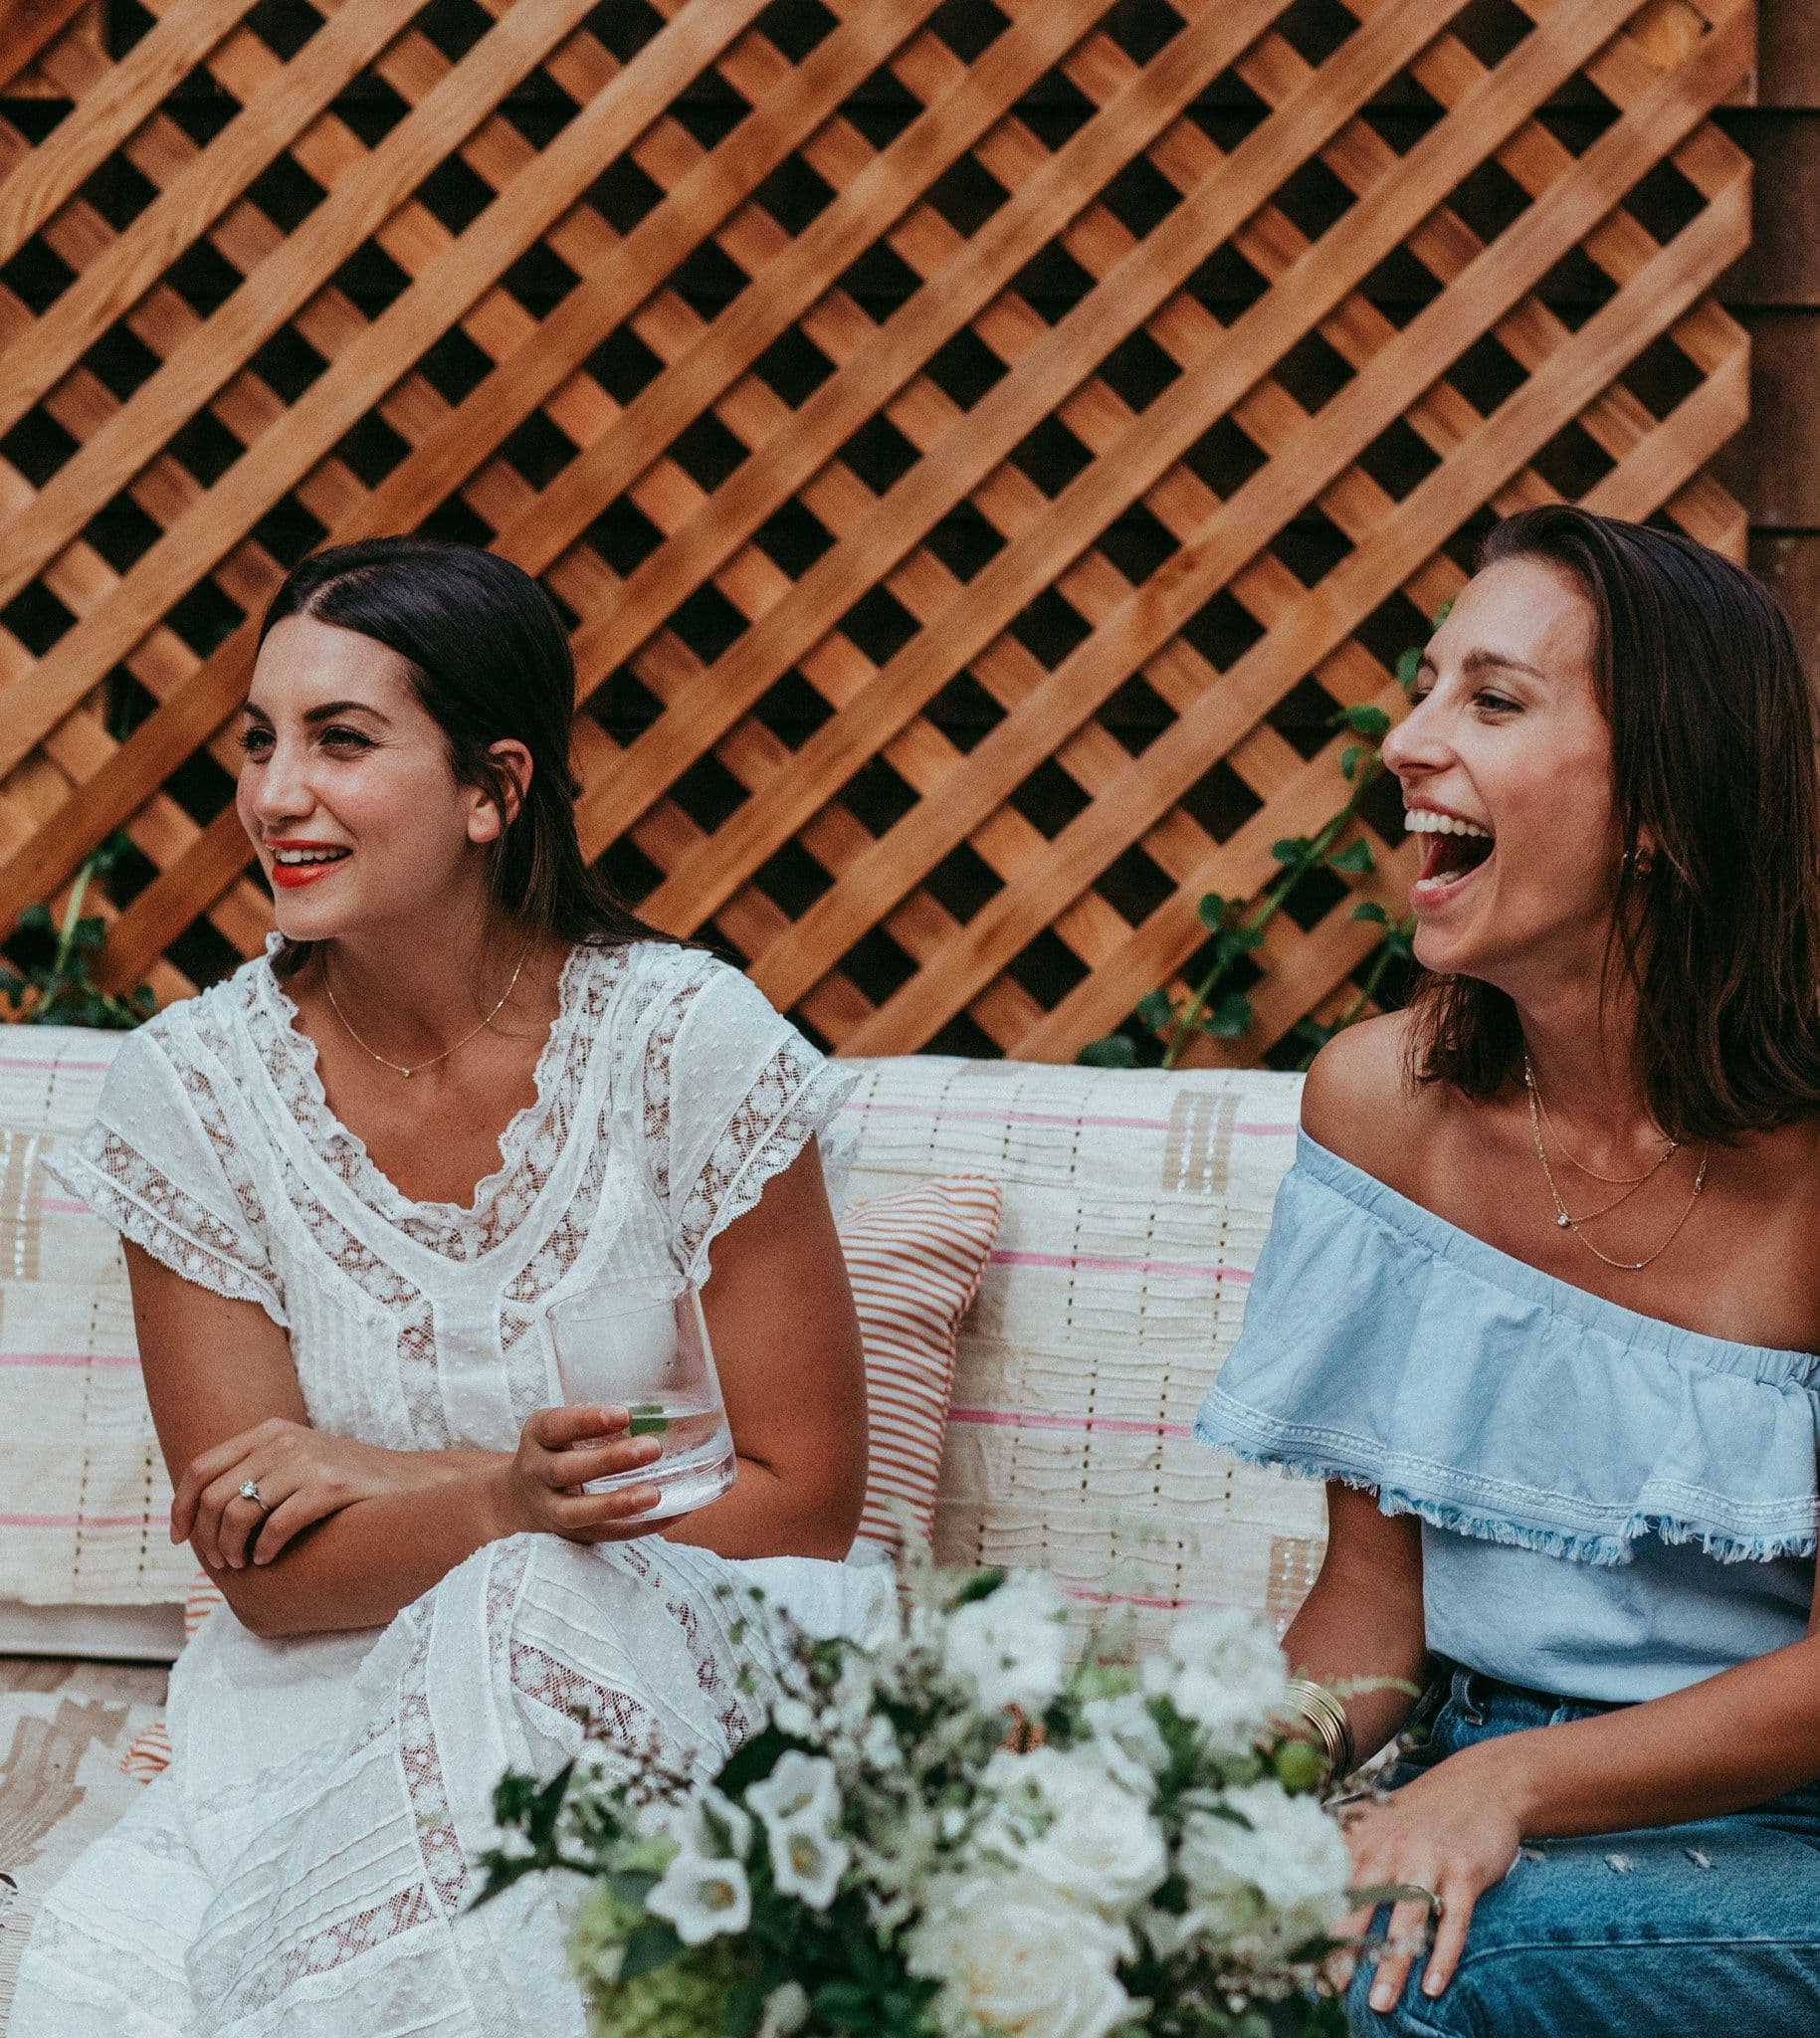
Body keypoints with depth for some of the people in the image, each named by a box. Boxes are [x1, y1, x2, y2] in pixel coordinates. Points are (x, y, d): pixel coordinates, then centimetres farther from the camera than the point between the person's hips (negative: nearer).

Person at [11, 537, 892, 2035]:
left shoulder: (685, 1043, -10)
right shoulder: (192, 1090, -4)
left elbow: (804, 1501, -7)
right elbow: (259, 1568, -3)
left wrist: (380, 1477, -12)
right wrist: (497, 1495, -26)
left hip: (673, 1676, 0)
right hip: (327, 1698, 1)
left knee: (523, 1616, -36)